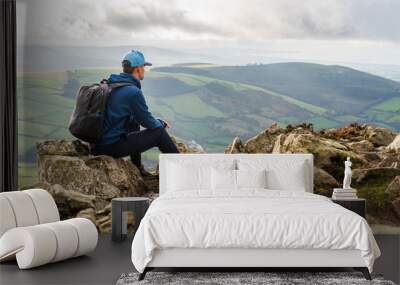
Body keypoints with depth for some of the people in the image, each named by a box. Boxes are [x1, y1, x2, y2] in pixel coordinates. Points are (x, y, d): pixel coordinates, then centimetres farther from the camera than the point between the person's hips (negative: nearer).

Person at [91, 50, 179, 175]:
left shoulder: (112, 84, 11)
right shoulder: (133, 91, -17)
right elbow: (147, 122, -9)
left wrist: (157, 121, 22)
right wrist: (162, 124, 13)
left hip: (98, 142, 9)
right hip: (112, 146, -9)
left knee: (134, 122, 30)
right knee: (159, 133, -1)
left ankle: (137, 169, 35)